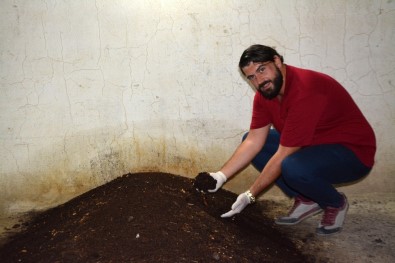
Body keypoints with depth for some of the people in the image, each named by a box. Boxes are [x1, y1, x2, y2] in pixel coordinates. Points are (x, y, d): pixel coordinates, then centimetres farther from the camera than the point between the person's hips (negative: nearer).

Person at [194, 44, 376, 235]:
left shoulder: (305, 90, -30)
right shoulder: (264, 93, -4)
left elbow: (283, 156, -28)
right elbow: (253, 141, -5)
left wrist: (249, 196, -21)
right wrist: (221, 176, -15)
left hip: (353, 152, -8)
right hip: (311, 145, 9)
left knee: (293, 167, -37)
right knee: (247, 139, 0)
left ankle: (335, 203, -2)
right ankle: (306, 200, 4)